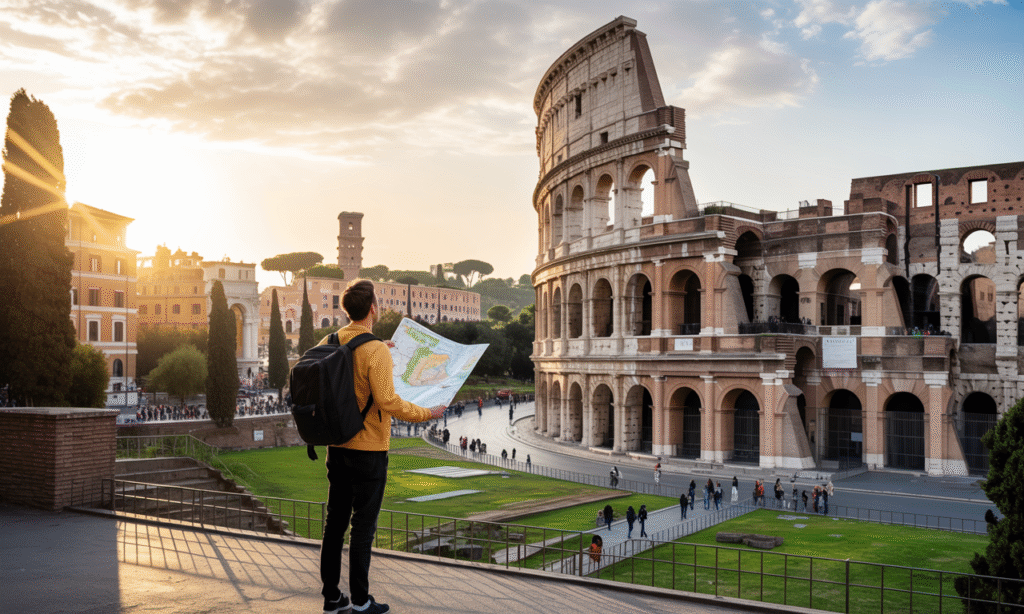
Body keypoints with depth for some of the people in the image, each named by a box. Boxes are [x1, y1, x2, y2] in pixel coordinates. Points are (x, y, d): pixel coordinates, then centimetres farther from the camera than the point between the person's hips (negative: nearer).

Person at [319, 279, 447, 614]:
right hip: (368, 449, -6)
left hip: (336, 445, 7)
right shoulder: (376, 350, -19)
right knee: (363, 525, 3)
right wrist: (428, 413, -11)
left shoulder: (330, 343, 2)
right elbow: (388, 402, -24)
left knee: (335, 521, 13)